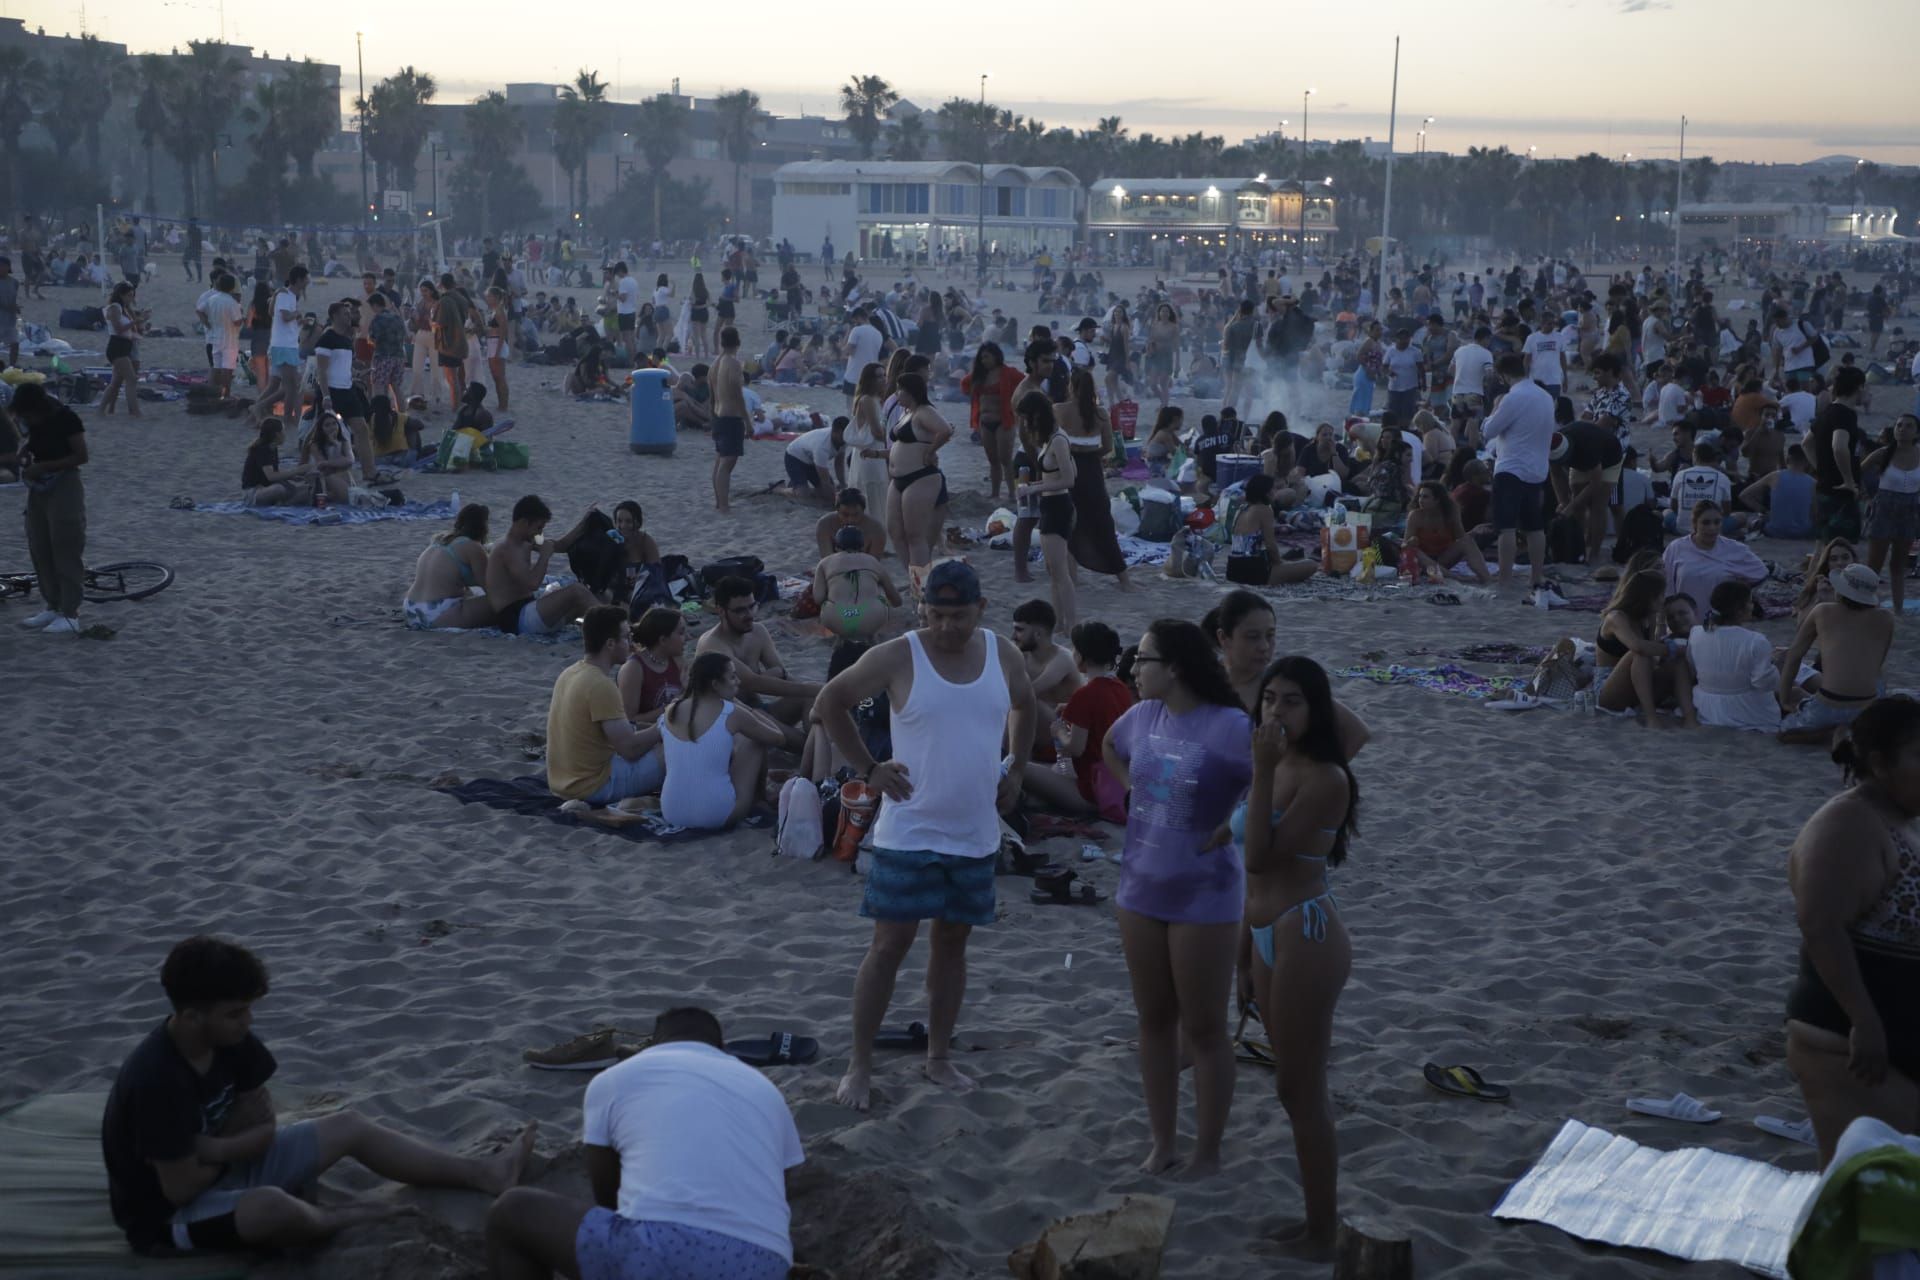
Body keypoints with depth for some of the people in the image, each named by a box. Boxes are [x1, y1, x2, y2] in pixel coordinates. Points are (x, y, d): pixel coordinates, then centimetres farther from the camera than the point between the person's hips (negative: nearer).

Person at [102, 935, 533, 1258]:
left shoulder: (229, 1038, -9)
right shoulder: (156, 1078, -33)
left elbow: (263, 1125, -2)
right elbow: (179, 1187, -29)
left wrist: (215, 1148, -21)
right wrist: (227, 1149, -10)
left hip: (217, 1171, 9)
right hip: (167, 1214, -9)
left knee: (348, 1127, 6)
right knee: (272, 1205, -38)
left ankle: (485, 1174, 9)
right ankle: (332, 1219, -3)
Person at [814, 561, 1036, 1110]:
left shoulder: (1004, 656, 1)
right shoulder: (897, 658, -12)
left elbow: (1024, 707, 21)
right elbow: (831, 701, -2)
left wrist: (1016, 770, 12)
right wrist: (867, 768, -6)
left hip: (975, 835, 4)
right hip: (908, 832, -4)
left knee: (952, 941, 13)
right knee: (889, 945, -2)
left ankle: (939, 1058, 26)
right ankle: (859, 1065, 8)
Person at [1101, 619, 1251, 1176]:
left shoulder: (1229, 727, -20)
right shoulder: (1143, 715, 0)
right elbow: (1110, 746, 23)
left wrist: (1227, 827, -18)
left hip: (1204, 899, -6)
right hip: (1140, 891, 6)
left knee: (1203, 1030, 5)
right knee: (1154, 1021, 15)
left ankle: (1207, 1156, 17)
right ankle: (1162, 1144, 28)